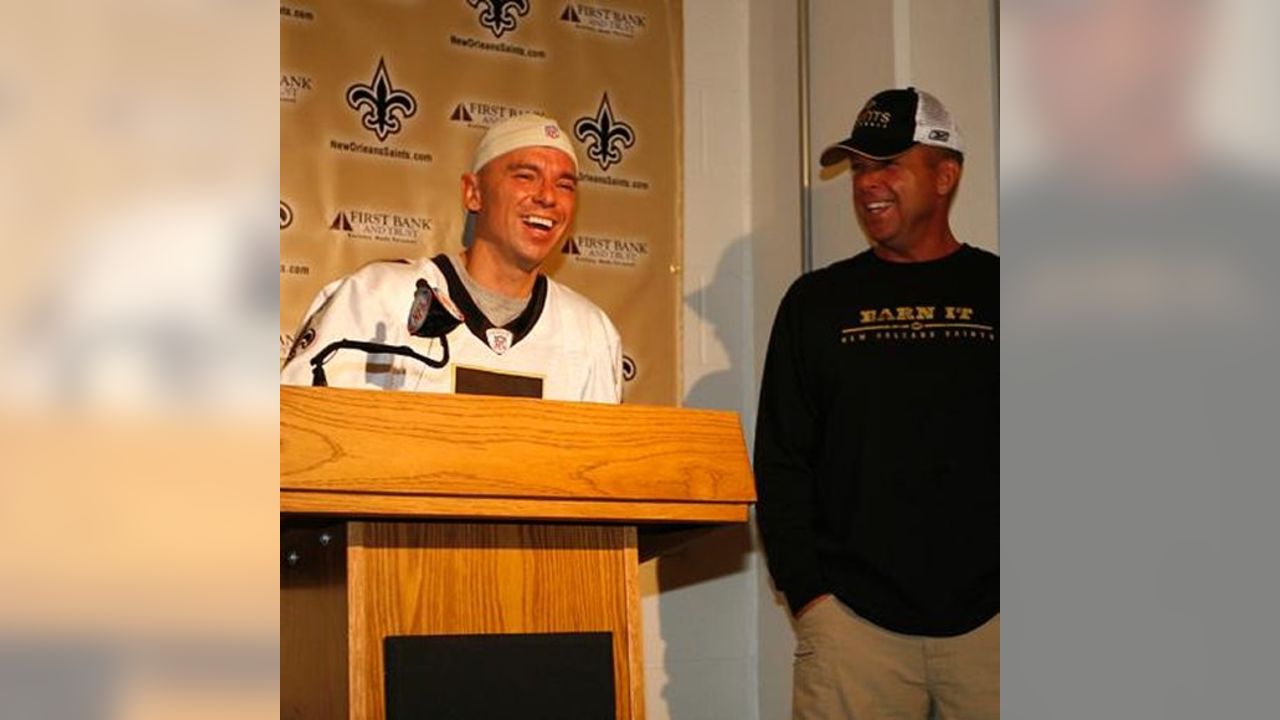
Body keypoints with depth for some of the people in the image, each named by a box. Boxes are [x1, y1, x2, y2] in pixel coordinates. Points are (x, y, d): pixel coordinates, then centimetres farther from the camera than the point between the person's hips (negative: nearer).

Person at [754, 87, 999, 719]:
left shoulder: (997, 293, 9)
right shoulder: (818, 302, 12)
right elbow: (780, 462, 10)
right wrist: (807, 592, -2)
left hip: (990, 618, 0)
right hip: (855, 615, 0)